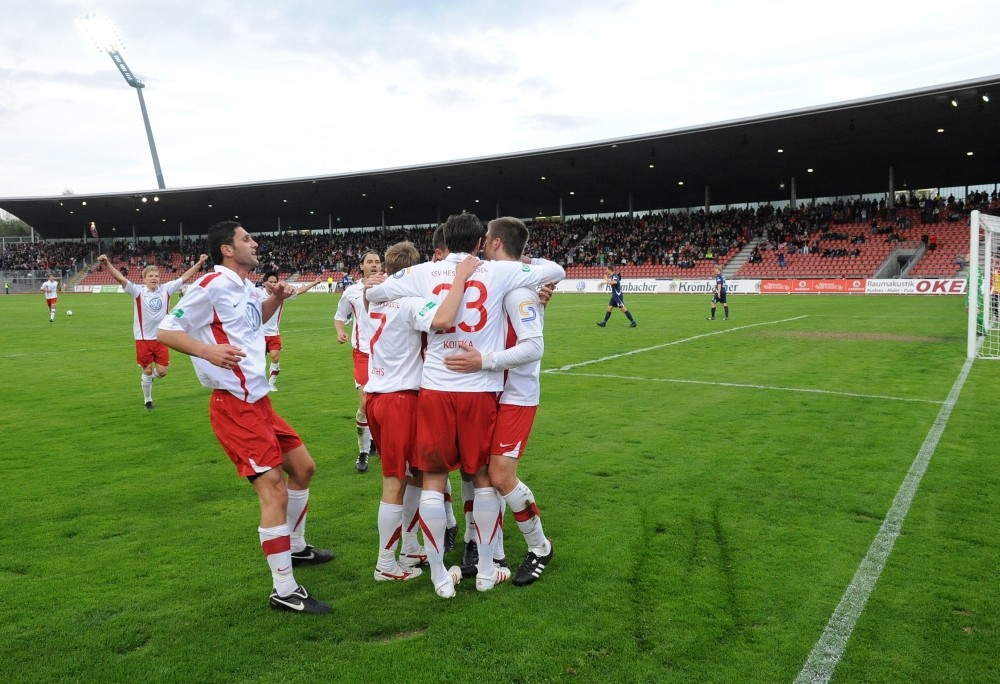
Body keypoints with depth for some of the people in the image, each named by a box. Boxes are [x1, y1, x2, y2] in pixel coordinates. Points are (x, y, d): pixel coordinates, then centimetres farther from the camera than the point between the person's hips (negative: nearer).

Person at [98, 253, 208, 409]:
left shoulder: (166, 290, 0)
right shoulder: (138, 291, -8)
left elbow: (184, 277, 1)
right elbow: (120, 278, -20)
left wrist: (199, 263, -3)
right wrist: (107, 264, -35)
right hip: (143, 339, -2)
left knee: (162, 371, 2)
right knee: (147, 371, 8)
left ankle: (146, 379, 38)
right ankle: (148, 400, 27)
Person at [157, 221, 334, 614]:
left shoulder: (246, 287, 13)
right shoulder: (212, 286, -13)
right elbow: (165, 332, -12)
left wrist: (276, 298, 15)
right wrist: (207, 350, -29)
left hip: (258, 401, 10)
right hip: (234, 407, -10)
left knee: (303, 467, 19)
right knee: (274, 490, -12)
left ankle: (294, 547, 41)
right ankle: (284, 591, 0)